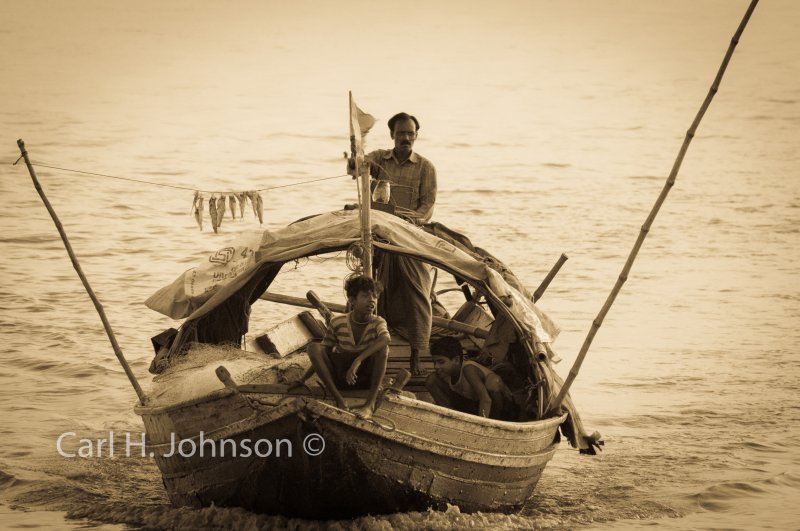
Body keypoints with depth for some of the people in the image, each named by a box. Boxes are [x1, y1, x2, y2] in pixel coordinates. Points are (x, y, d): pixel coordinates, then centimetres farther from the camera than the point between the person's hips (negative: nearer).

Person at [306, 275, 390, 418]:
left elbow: (385, 338, -37)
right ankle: (339, 401, -33)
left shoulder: (378, 323, -12)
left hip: (366, 379, -1)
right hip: (340, 378, 1)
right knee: (314, 348, -24)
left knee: (383, 348, -29)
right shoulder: (337, 323, -9)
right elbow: (323, 353, 2)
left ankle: (370, 404, -34)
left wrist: (358, 361, -47)